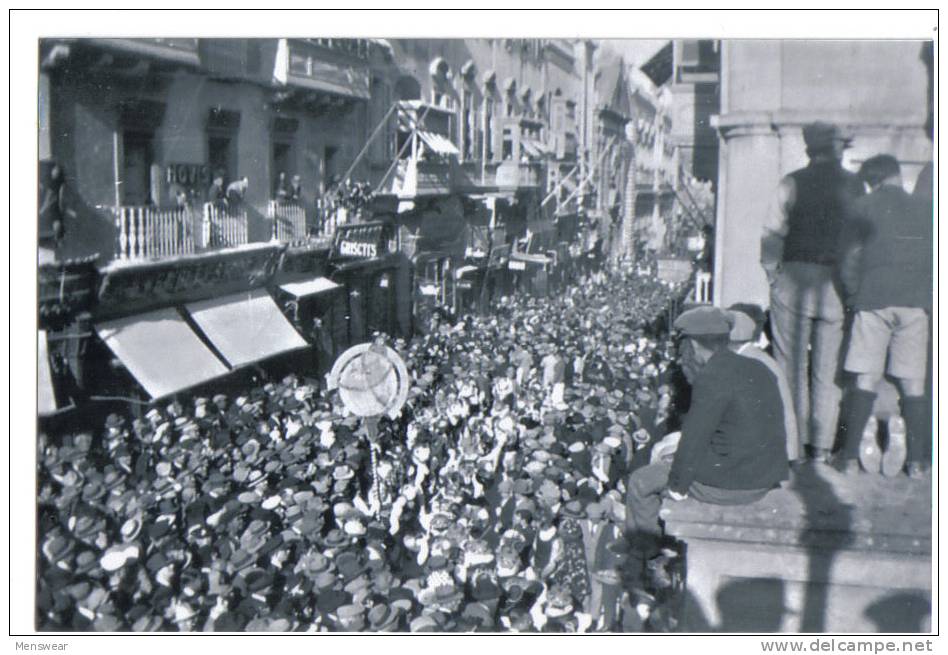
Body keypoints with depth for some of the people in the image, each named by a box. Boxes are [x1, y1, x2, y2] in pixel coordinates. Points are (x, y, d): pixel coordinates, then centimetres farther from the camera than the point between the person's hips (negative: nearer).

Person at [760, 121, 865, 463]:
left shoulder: (793, 182, -1)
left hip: (796, 276, -1)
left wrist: (772, 273, 5)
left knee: (792, 365, 5)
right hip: (837, 282, 1)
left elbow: (772, 233, -4)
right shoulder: (854, 185, 2)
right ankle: (822, 445, 10)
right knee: (829, 368, 8)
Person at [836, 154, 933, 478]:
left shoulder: (864, 208, 4)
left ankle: (851, 455, 0)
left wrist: (855, 298, 12)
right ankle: (916, 460, 5)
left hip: (874, 300, -2)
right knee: (913, 383, 6)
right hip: (916, 303, 2)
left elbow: (850, 260, 1)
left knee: (866, 380, 2)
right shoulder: (925, 209, 12)